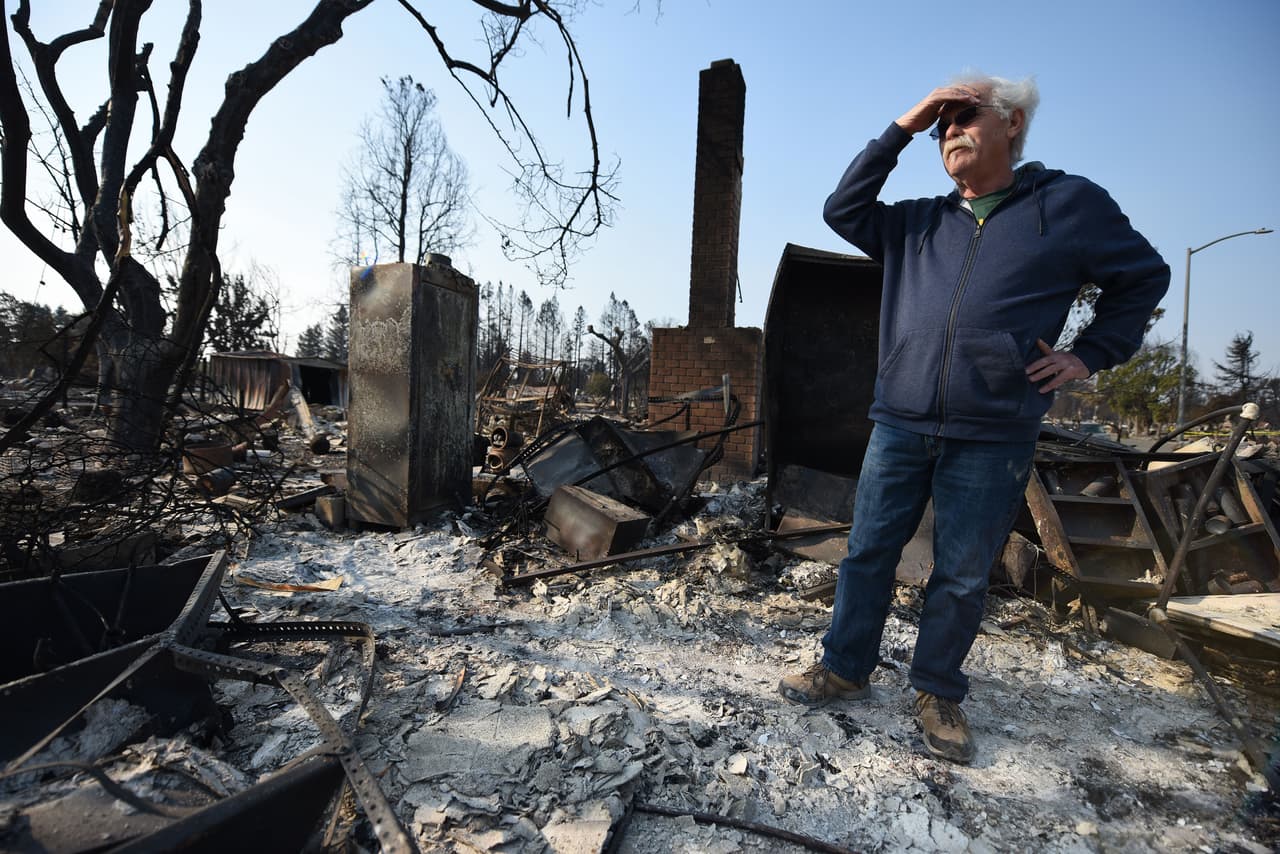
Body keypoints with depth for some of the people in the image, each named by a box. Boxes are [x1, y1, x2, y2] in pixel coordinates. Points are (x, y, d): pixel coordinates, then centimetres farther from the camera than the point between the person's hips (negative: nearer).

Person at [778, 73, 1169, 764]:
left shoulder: (1070, 203, 6)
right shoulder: (917, 223, 14)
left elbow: (1143, 275, 15)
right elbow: (842, 209, 11)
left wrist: (1090, 353, 3)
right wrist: (900, 131, 7)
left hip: (992, 440, -2)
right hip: (898, 427, 3)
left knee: (962, 576, 7)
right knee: (868, 554, 7)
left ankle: (938, 693, 26)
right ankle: (845, 669, 24)